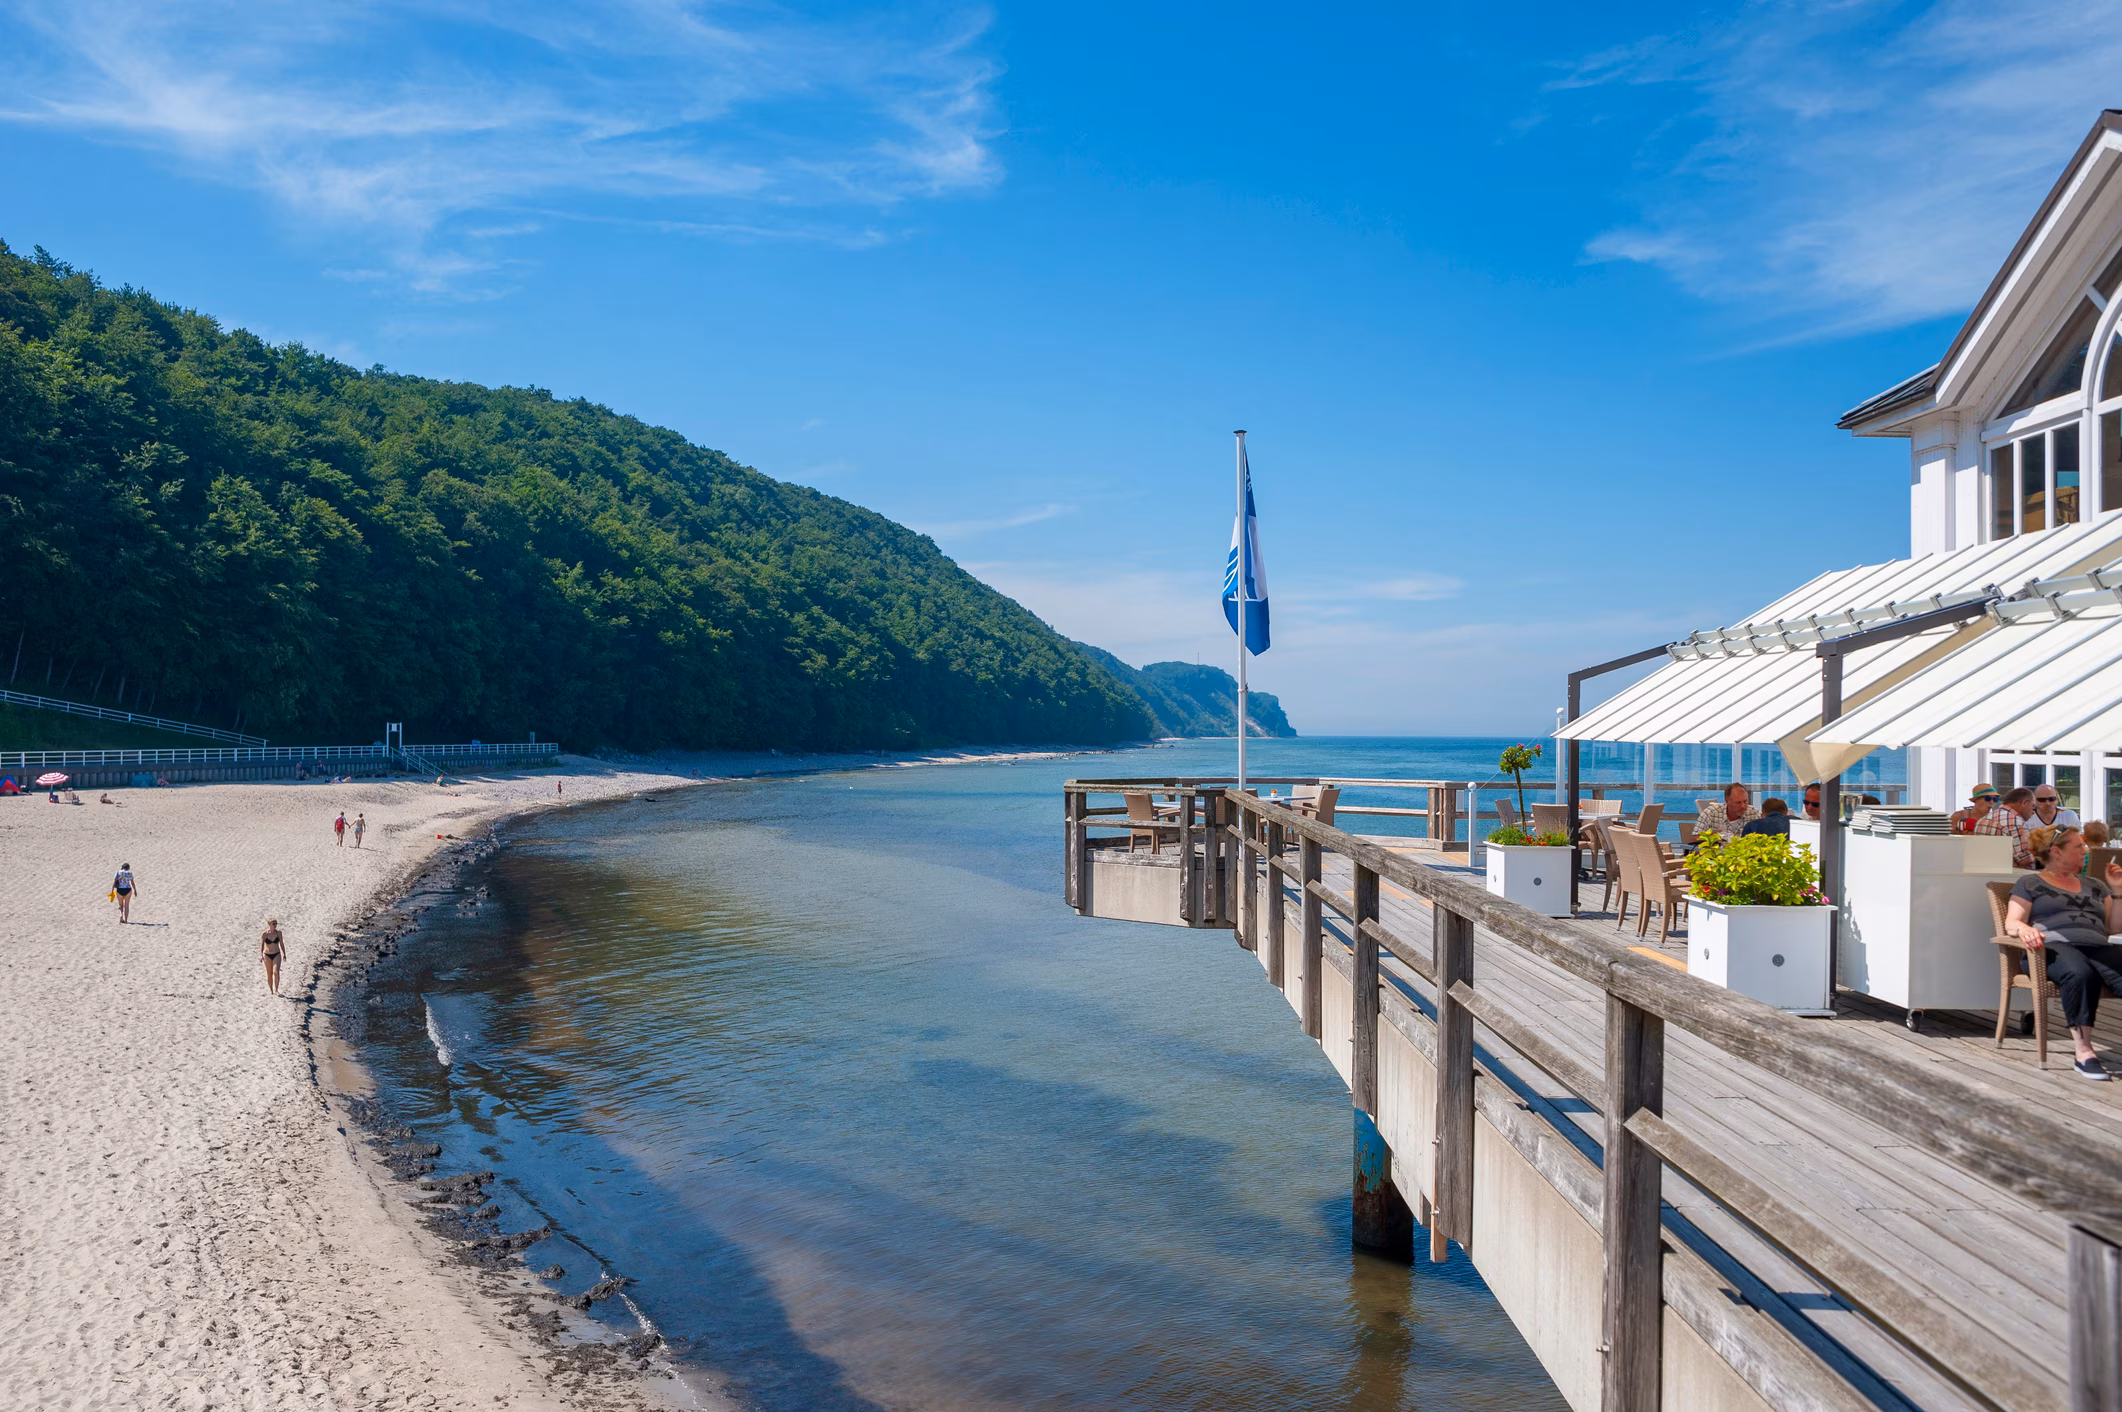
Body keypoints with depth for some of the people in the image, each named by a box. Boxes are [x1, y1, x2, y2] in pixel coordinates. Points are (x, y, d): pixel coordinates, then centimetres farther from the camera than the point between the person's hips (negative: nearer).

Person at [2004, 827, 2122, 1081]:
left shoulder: (2094, 885, 32)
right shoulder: (2030, 883, 19)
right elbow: (2011, 922, 8)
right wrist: (2024, 929, -16)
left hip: (2098, 946, 4)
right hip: (2055, 945, -4)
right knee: (2080, 973, -41)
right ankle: (2083, 1050, -40)